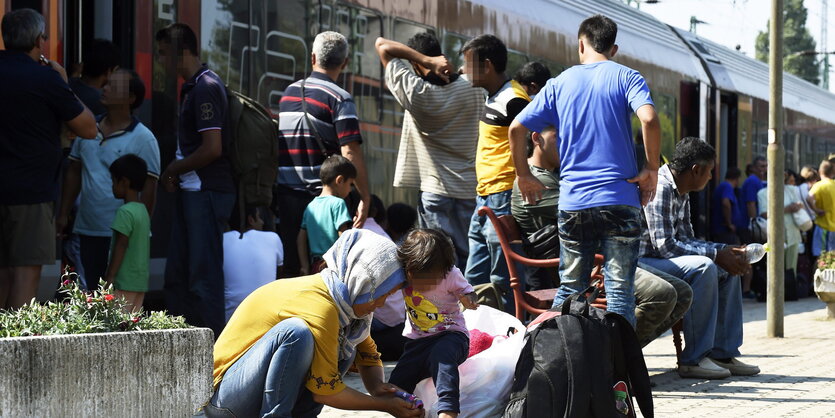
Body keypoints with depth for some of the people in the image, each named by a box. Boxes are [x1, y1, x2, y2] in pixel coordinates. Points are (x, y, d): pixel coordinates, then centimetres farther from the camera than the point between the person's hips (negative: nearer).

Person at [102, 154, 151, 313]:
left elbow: (121, 246, -16)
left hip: (125, 282, -9)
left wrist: (109, 277, -13)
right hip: (141, 282, 9)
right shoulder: (143, 210, 14)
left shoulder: (125, 212, -13)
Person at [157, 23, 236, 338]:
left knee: (203, 276, -7)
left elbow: (212, 148, -21)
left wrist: (174, 169, -8)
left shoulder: (205, 88, -15)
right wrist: (175, 174, 7)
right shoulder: (192, 87, 16)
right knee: (177, 276, 13)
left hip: (206, 191, -10)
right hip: (191, 191, 10)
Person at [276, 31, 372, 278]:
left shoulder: (288, 93, 12)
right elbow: (350, 152, -16)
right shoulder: (339, 99, -7)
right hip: (320, 197, -5)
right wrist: (365, 199, -15)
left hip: (284, 194, 5)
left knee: (289, 269, 7)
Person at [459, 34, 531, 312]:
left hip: (504, 199, -11)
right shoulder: (493, 98, 16)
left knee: (504, 283, -7)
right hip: (485, 200, 11)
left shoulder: (513, 99, -15)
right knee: (475, 279, 15)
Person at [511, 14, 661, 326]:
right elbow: (649, 119, -18)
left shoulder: (560, 84, 9)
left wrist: (524, 175, 16)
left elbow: (517, 128, 4)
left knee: (569, 288, 12)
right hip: (620, 200, -2)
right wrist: (651, 169, -6)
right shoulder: (626, 78, 1)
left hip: (573, 202, 3)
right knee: (619, 289, -1)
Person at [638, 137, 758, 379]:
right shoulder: (659, 187, -19)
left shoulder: (681, 193, 13)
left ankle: (722, 353, 5)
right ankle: (694, 359, -26)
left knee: (728, 270, 8)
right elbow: (664, 245, -24)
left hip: (660, 260, 11)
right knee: (702, 267, -30)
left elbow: (685, 239, 16)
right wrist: (716, 254, -22)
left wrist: (725, 250, 1)